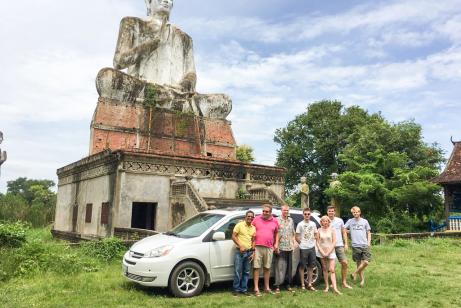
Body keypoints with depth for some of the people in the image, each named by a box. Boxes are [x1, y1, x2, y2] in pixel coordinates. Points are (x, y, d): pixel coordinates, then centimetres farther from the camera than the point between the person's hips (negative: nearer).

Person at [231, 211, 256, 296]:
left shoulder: (253, 228, 11)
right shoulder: (239, 225, -3)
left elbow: (253, 240, 14)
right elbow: (233, 236, -6)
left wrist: (253, 252, 4)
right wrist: (240, 246, -14)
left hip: (249, 252, 5)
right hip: (239, 251, -4)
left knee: (246, 272, 8)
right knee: (237, 271, -4)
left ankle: (244, 289, 18)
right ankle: (236, 289, 7)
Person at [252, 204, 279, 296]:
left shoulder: (275, 221, 8)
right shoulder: (256, 219, 2)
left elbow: (276, 233, 19)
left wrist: (276, 244, 7)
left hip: (269, 248, 3)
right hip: (257, 247, -2)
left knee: (267, 268, 12)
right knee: (256, 267, -3)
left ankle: (267, 287, 23)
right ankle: (256, 289, 2)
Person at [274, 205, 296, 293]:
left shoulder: (291, 220, 13)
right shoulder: (277, 220, -4)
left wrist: (294, 243, 9)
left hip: (289, 247, 6)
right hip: (280, 247, -5)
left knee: (289, 267, 11)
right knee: (280, 267, -8)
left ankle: (289, 284, 20)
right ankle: (277, 286, -4)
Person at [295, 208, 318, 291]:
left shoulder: (313, 224, 7)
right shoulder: (300, 224, -6)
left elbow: (315, 234, 17)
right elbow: (297, 237, -4)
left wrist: (313, 242, 4)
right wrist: (302, 243, -3)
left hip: (312, 247, 4)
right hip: (303, 248, -4)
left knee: (311, 266, 9)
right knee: (302, 266, 3)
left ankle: (309, 284, 19)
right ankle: (302, 284, 11)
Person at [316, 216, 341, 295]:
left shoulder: (332, 230, 0)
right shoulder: (319, 230, 3)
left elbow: (334, 242, -3)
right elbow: (317, 242, 1)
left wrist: (328, 252, -10)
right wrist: (322, 252, -9)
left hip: (331, 252, -1)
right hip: (322, 252, 1)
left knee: (332, 270, -8)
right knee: (325, 269, 7)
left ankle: (335, 288, -13)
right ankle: (327, 286, 16)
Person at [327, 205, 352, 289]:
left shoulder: (340, 220, 5)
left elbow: (344, 232, 11)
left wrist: (346, 243, 3)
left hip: (339, 245, 2)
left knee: (344, 263, -3)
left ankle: (344, 283, 10)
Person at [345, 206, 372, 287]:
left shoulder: (365, 221, 6)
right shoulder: (350, 221, 4)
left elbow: (368, 233, 11)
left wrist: (369, 242, -1)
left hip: (365, 245, 0)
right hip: (355, 246, 0)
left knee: (366, 262, -11)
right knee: (359, 263, 4)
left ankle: (355, 273, 7)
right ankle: (362, 279, 17)